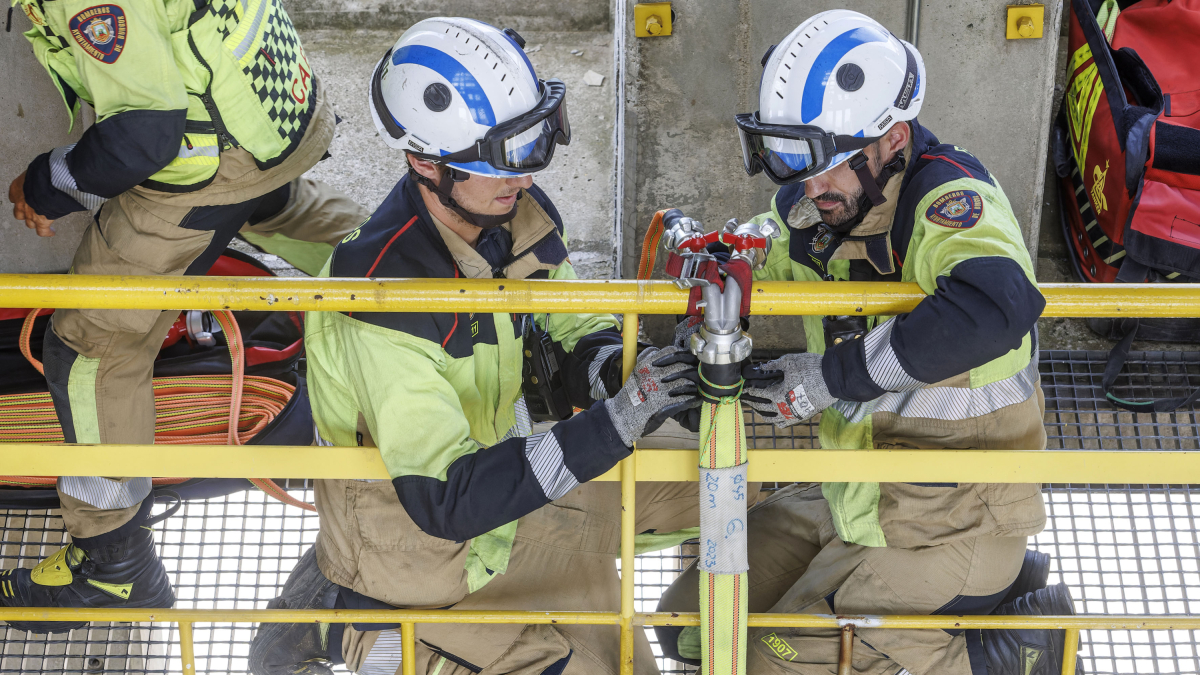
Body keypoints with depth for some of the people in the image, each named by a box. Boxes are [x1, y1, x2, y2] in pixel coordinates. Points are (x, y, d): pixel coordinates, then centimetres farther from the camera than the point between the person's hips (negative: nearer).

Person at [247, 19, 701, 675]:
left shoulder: (519, 215, -10)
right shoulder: (385, 292, -33)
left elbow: (575, 331, 3)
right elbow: (446, 501, -35)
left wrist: (617, 370, -22)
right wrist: (613, 424, -39)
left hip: (487, 458, 8)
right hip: (403, 518, -8)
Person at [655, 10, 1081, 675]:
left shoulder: (949, 198, -23)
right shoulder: (816, 208, -1)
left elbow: (994, 309, -44)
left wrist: (830, 376, -34)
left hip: (949, 521, -9)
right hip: (854, 496, 9)